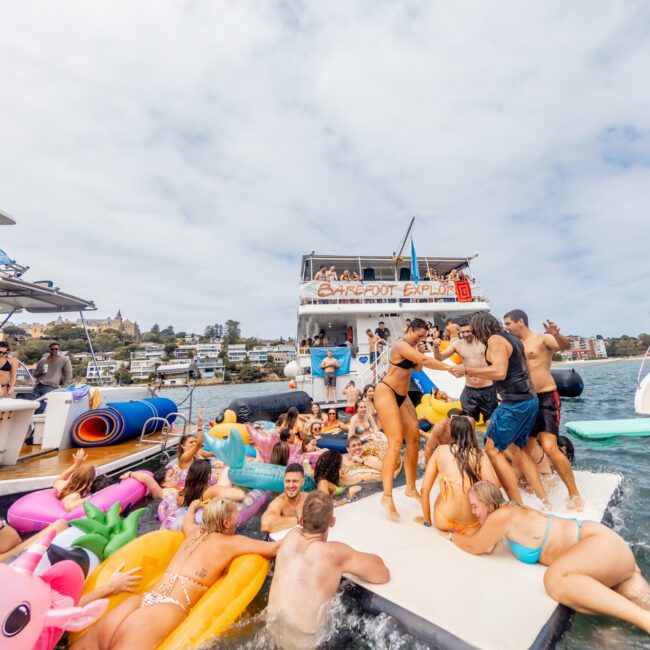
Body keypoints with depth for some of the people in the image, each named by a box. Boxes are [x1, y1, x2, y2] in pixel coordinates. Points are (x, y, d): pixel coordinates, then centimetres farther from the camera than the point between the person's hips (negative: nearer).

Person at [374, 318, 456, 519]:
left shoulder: (412, 347, 12)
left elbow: (418, 368, 13)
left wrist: (420, 352, -1)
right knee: (396, 442, -17)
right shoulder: (401, 345, -18)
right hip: (386, 392, -9)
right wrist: (451, 368, -26)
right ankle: (387, 496, -13)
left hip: (402, 395, 10)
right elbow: (425, 361, -28)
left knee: (414, 438, 8)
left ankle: (411, 487, 21)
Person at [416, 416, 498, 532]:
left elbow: (425, 489, -1)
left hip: (445, 523, 1)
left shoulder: (440, 450, -2)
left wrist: (426, 520, 13)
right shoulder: (480, 455, -4)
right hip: (473, 524, 0)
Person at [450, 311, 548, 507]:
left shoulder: (495, 339, -12)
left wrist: (467, 370, -18)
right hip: (530, 400, 10)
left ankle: (518, 505, 2)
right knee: (516, 449, 20)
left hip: (515, 403, -10)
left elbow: (500, 372, -23)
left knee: (492, 449, -2)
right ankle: (543, 500, 26)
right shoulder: (511, 338, 16)